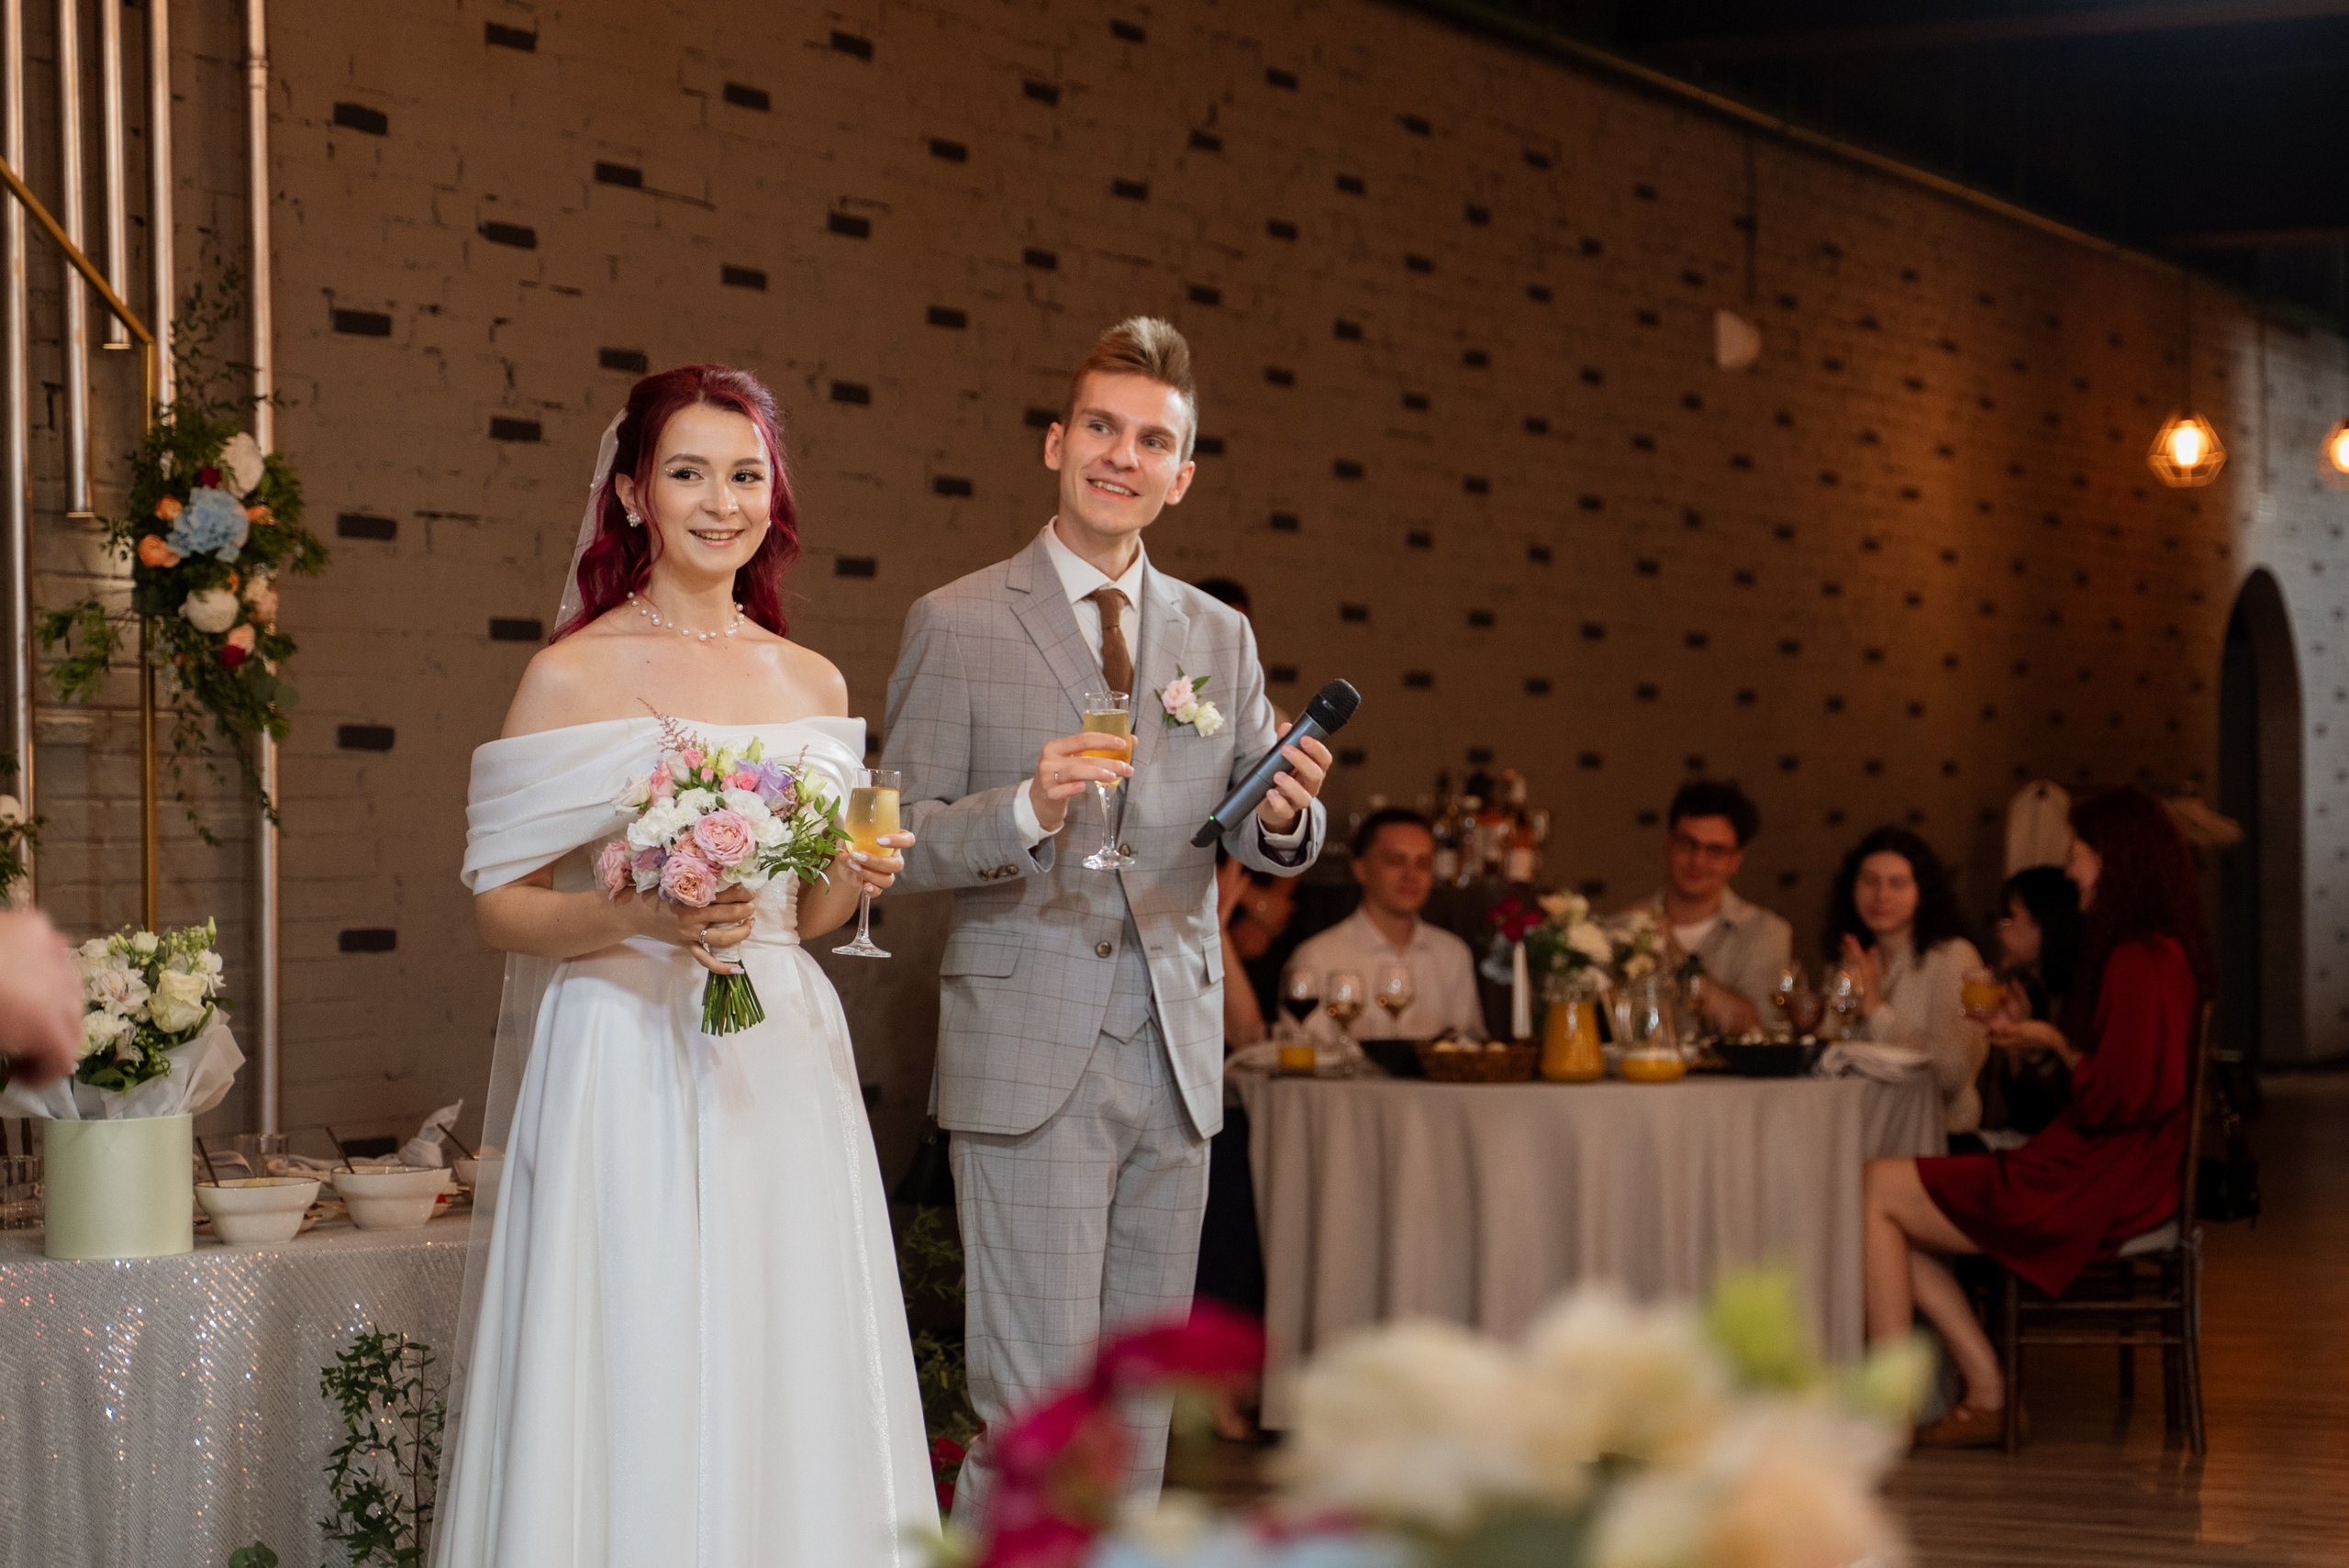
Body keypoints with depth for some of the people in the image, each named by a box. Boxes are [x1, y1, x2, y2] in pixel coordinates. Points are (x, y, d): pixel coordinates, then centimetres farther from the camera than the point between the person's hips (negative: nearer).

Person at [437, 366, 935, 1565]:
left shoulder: (813, 683, 11)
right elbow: (501, 902, -4)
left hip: (780, 1062, 4)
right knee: (632, 1389, -6)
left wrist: (854, 877, -2)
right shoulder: (573, 675, -2)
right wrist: (644, 918, -20)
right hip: (624, 1059, -4)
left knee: (784, 1397, 3)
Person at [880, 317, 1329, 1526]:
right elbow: (902, 844, -4)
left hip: (1177, 1062, 5)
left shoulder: (1220, 636, 13)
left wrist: (1285, 815, -10)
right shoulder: (956, 626, -1)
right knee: (1036, 1411, -9)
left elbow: (1261, 842, 14)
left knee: (1143, 1400, 11)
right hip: (1030, 1063, -5)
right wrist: (1025, 810, -23)